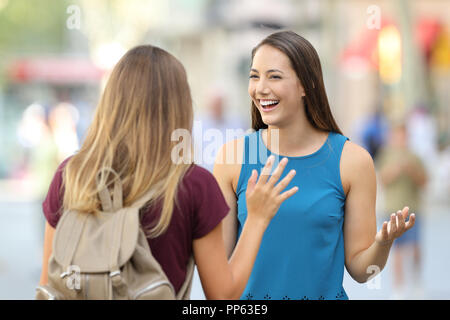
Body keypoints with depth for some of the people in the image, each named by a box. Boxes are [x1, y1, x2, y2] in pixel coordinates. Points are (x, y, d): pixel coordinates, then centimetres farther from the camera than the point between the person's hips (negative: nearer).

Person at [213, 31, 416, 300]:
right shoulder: (233, 156, -5)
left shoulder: (351, 160, -6)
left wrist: (384, 243, -20)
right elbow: (218, 260, -2)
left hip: (325, 293, -1)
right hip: (249, 296, 1)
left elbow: (359, 269, -3)